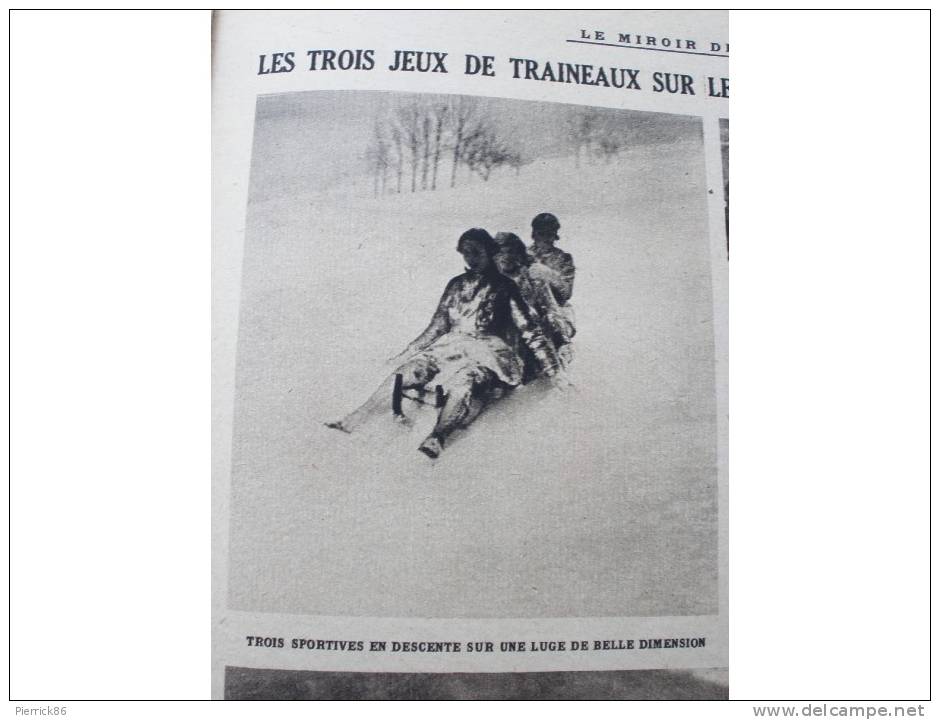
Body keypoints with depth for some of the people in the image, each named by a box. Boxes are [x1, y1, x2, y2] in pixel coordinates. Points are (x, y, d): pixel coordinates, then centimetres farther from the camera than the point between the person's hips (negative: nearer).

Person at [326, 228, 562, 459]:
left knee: (462, 380, -39)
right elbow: (437, 326, 22)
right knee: (405, 372, -22)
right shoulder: (456, 284, 18)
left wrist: (551, 368, 0)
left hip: (487, 353, -4)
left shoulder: (503, 286, 4)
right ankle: (351, 422, -30)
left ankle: (436, 439, -59)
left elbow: (529, 329, 3)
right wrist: (406, 354, 21)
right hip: (450, 347, 4)